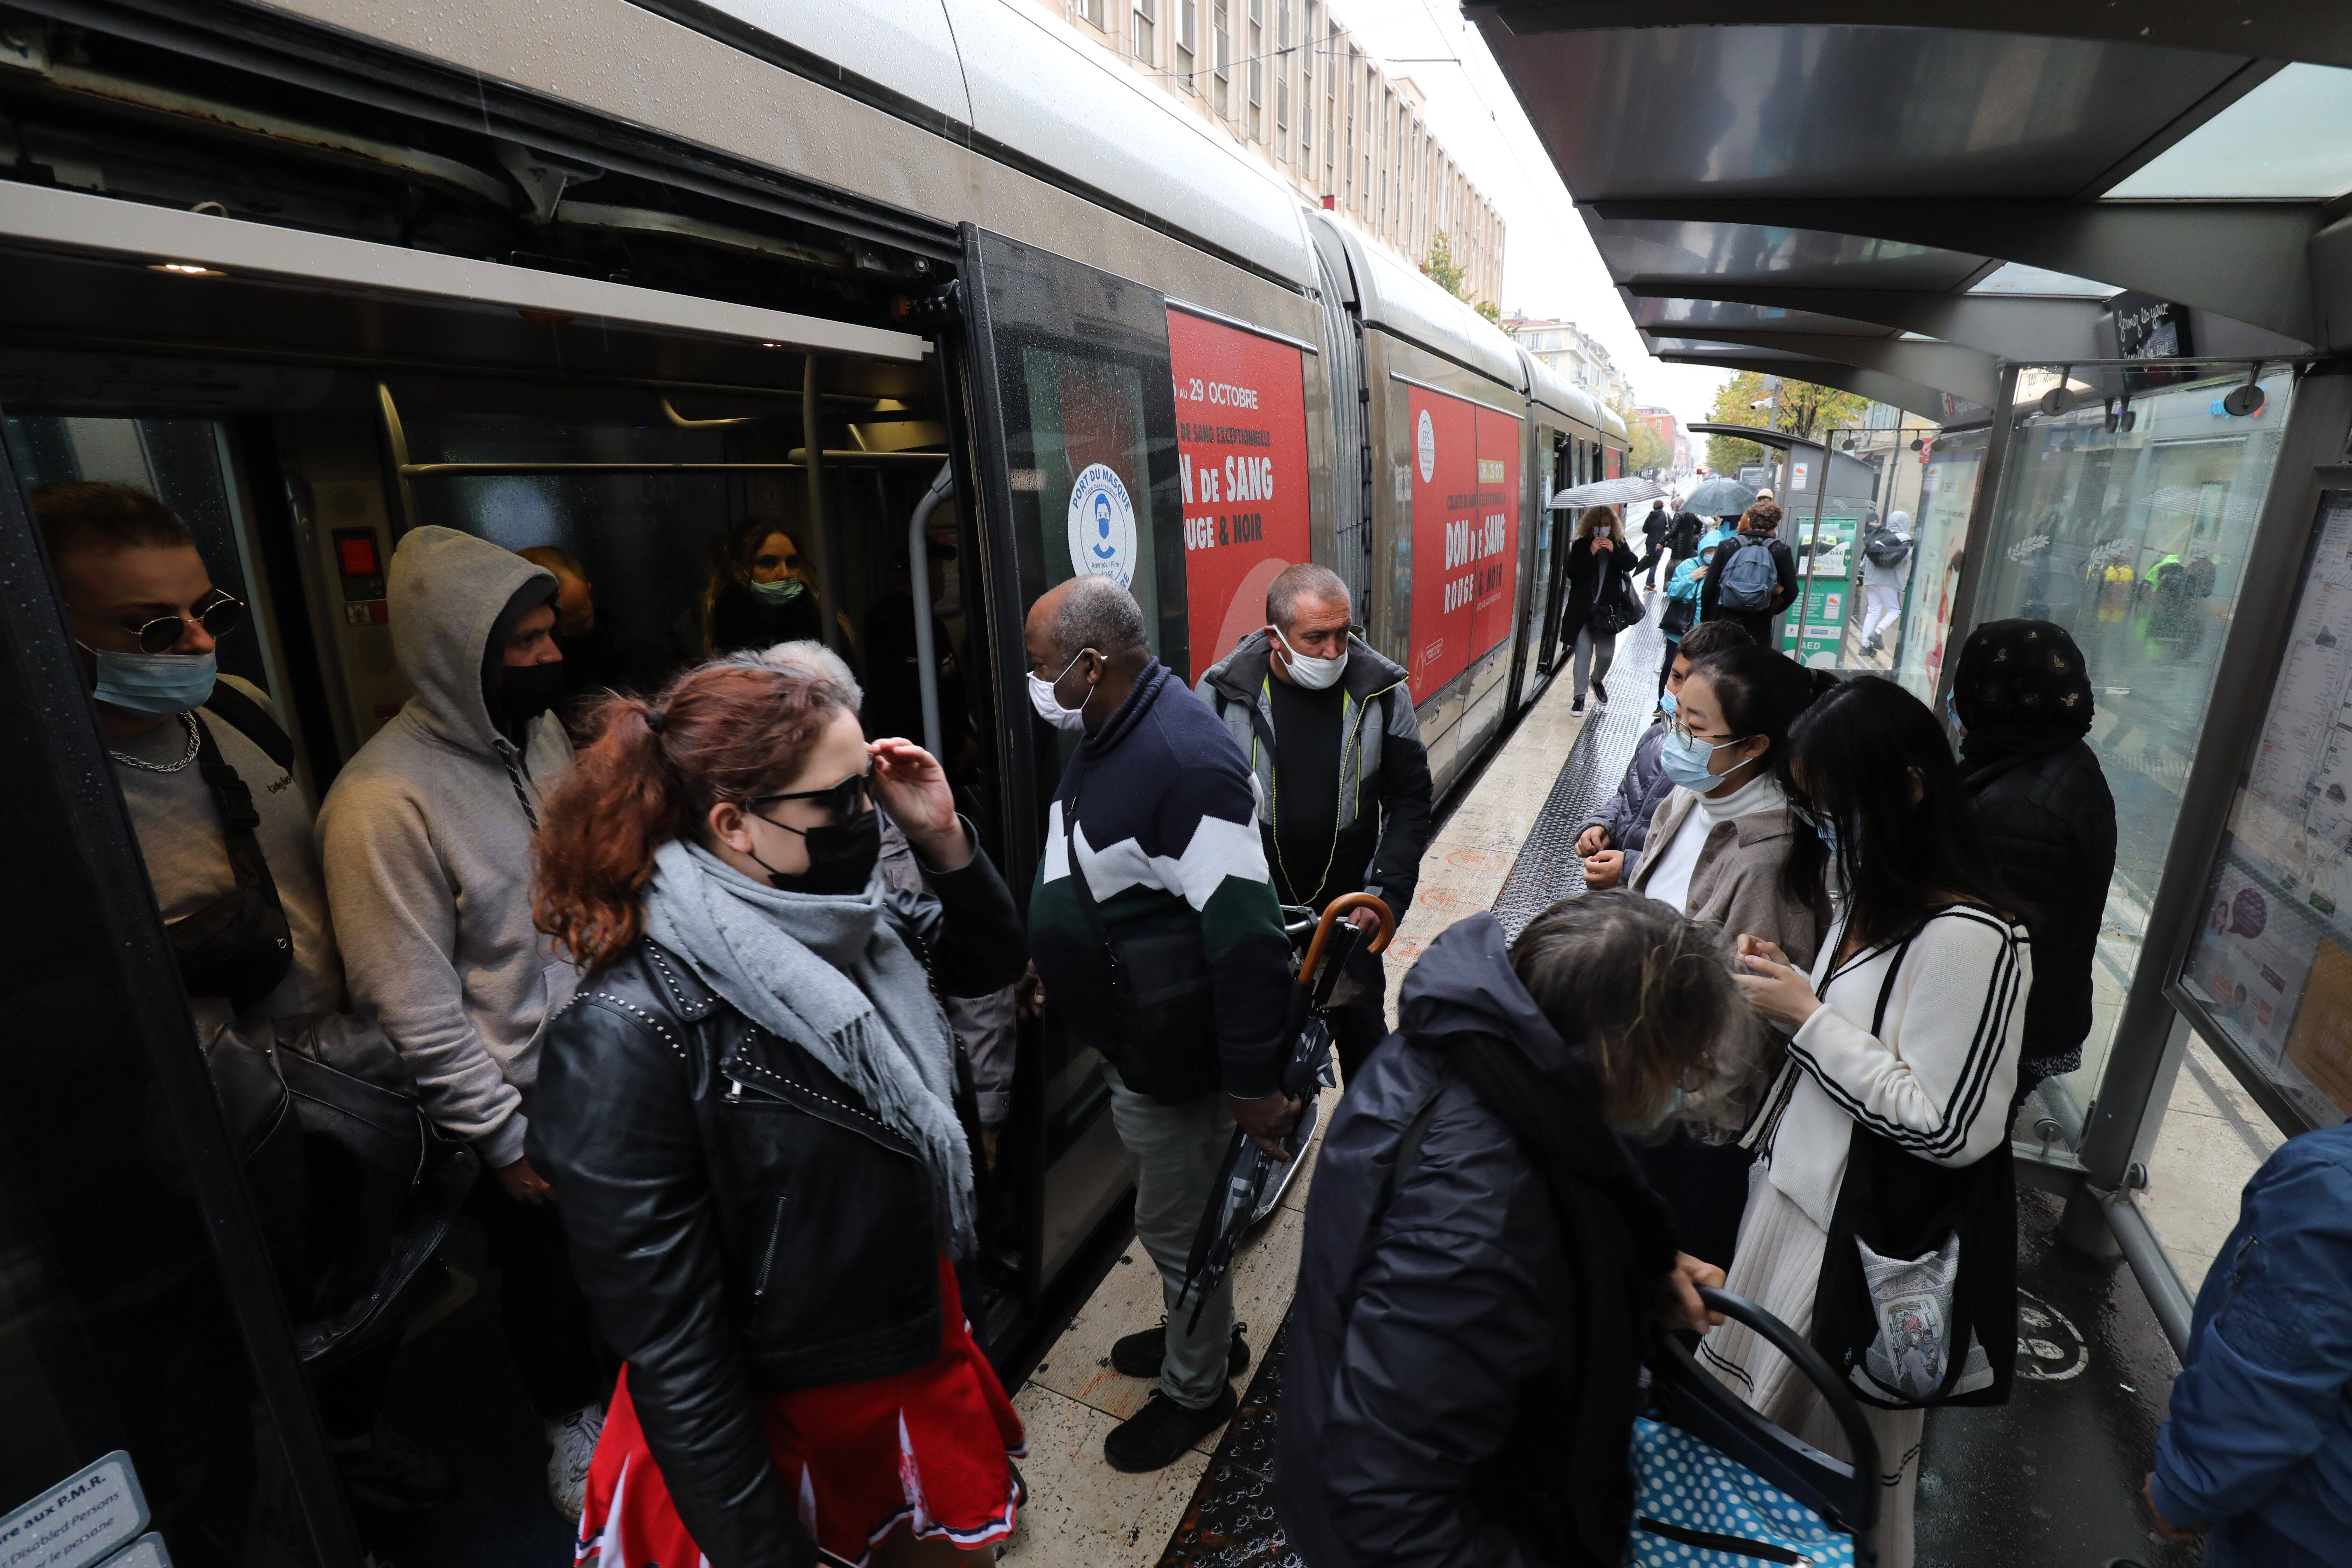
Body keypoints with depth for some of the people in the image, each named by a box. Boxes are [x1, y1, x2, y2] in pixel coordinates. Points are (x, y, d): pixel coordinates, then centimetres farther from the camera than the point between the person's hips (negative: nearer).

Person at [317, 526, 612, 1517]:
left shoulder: (540, 730, -3)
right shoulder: (385, 800, -25)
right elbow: (414, 1010, -21)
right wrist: (504, 1139, -14)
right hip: (517, 1107, -6)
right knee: (545, 1276, 19)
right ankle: (571, 1425, 47)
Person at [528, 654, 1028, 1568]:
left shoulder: (857, 927, -11)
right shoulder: (629, 1042, -29)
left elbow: (990, 962, 6)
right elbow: (671, 1354, -22)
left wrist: (943, 836, -11)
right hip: (784, 1436, -5)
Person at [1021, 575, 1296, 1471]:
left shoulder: (1187, 761, -30)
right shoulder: (1113, 734, 2)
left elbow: (1246, 936, -30)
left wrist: (1254, 1084, -25)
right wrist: (1060, 968, 22)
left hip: (1174, 1055, -9)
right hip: (1131, 1038, 9)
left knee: (1176, 1225, 13)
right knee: (1177, 1210, 27)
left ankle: (1197, 1390, 39)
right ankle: (1202, 1333, 51)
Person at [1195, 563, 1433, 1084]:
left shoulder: (1382, 690, -7)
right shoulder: (1223, 691, -12)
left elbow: (1410, 799, 0)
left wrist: (1389, 892, -9)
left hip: (1349, 906, 1)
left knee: (1362, 1025, 17)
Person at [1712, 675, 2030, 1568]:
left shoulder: (1972, 940, -25)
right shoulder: (1872, 899, 2)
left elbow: (1948, 1128, -23)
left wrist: (1807, 1017, -22)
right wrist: (1785, 985, -6)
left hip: (1867, 1231, -8)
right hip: (1800, 1186, 8)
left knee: (1831, 1451, 16)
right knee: (1758, 1406, 24)